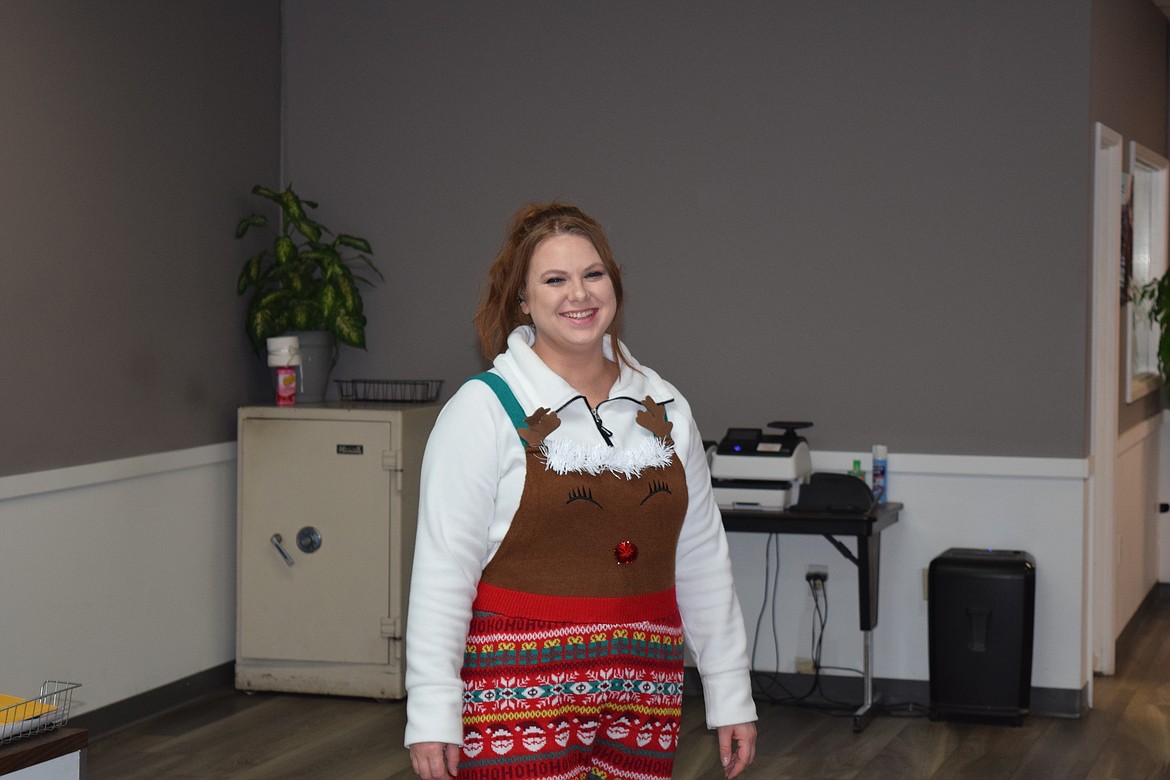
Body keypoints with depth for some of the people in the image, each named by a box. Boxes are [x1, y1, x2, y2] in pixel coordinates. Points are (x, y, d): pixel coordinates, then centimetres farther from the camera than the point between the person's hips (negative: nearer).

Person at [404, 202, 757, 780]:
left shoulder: (663, 408, 8)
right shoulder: (486, 408, -6)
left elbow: (702, 559, 12)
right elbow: (443, 569, -9)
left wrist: (730, 692, 11)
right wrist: (431, 714, -13)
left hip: (642, 698, 4)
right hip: (521, 699, -4)